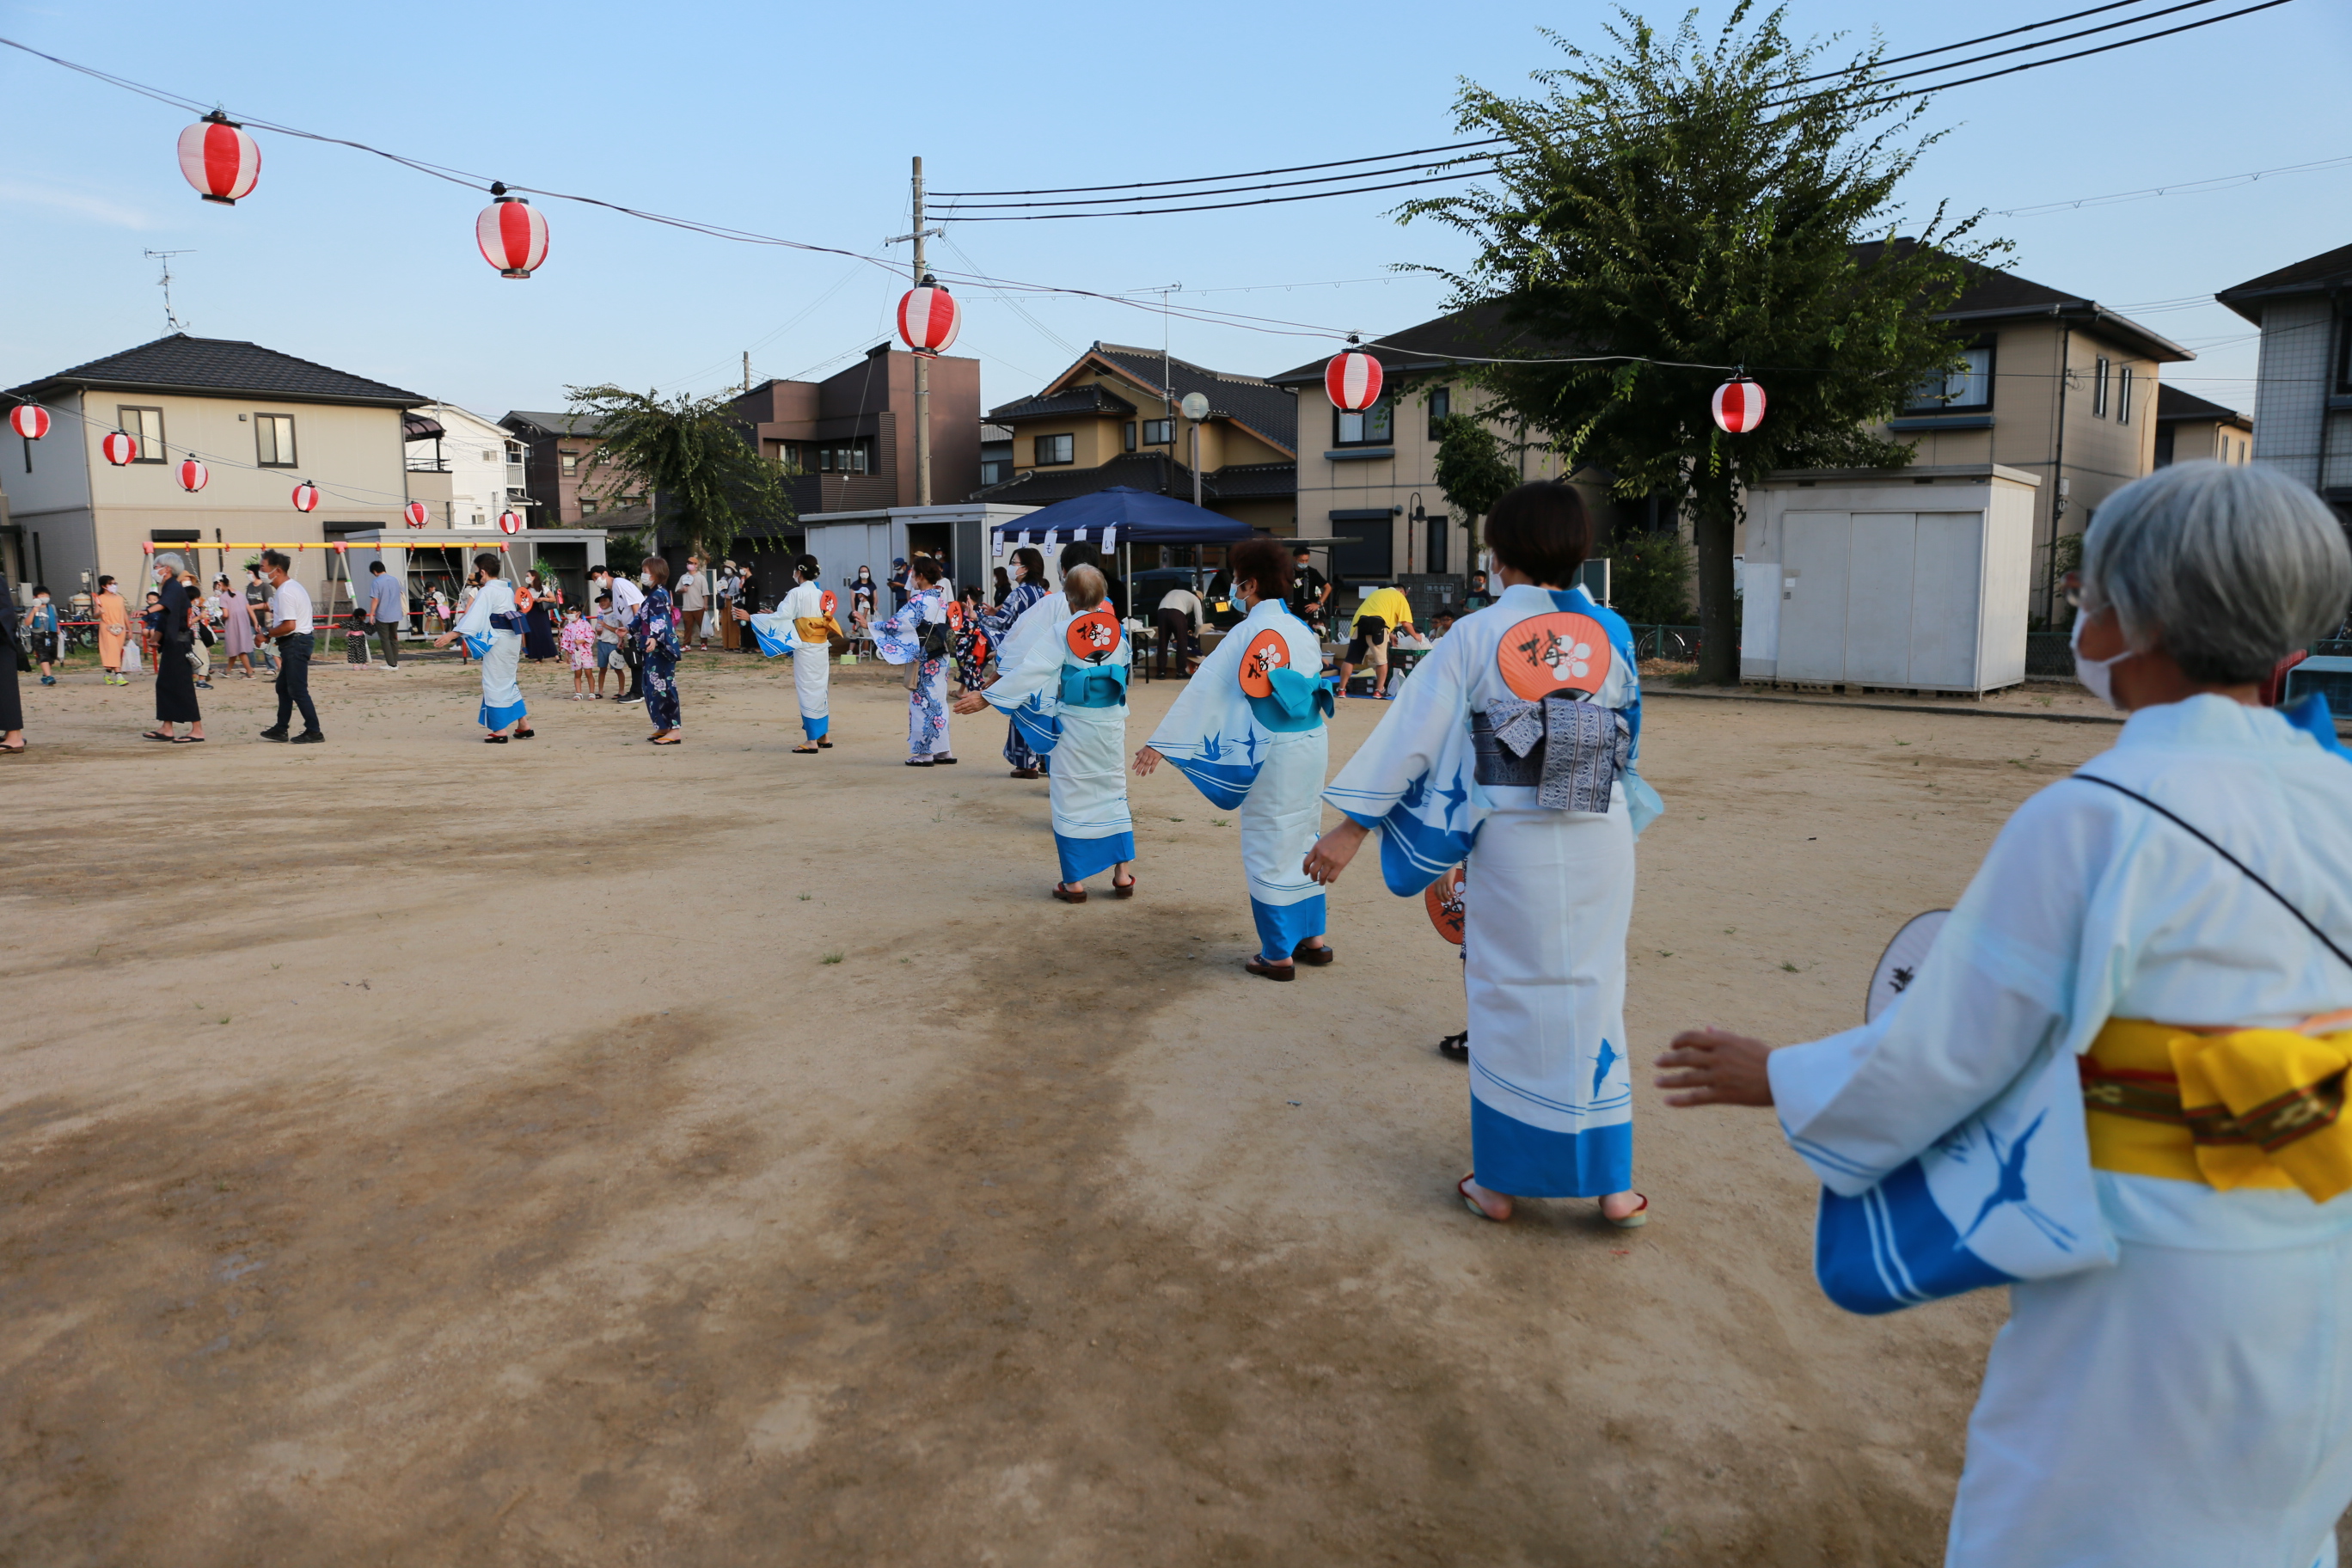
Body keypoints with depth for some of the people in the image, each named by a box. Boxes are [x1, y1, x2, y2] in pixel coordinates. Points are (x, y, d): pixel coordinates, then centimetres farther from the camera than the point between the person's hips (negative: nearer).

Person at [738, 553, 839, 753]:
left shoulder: (796, 593, -12)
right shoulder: (821, 593, 9)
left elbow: (781, 617, -17)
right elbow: (826, 620, 12)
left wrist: (750, 618, -13)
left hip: (805, 648, -7)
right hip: (822, 647, 7)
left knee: (808, 690, -3)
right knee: (820, 689, 13)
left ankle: (812, 741, -2)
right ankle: (824, 736, 17)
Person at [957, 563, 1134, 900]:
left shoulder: (1060, 632, -10)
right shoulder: (1119, 632, 0)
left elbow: (1029, 671, -14)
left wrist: (986, 698, -10)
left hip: (1074, 726, -3)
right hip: (1112, 723, 3)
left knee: (1071, 799, 6)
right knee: (1114, 794, 15)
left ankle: (1074, 882, 9)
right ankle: (1123, 874, 16)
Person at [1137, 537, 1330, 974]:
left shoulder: (1248, 633, -13)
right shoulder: (1303, 629, 6)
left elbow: (1204, 689, -14)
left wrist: (1161, 743, -12)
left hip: (1273, 753, -7)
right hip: (1314, 745, 7)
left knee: (1269, 849, 4)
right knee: (1303, 840, 19)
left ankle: (1279, 954, 11)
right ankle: (1313, 938, 26)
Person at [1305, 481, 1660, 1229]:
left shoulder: (1475, 636, -7)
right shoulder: (1612, 634, 1)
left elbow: (1412, 732, -8)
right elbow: (1631, 737, 14)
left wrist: (1350, 830, -5)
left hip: (1511, 849, -2)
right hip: (1602, 844, 2)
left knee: (1508, 1002, 10)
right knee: (1593, 998, 12)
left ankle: (1499, 1180, 21)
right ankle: (1611, 1183, 18)